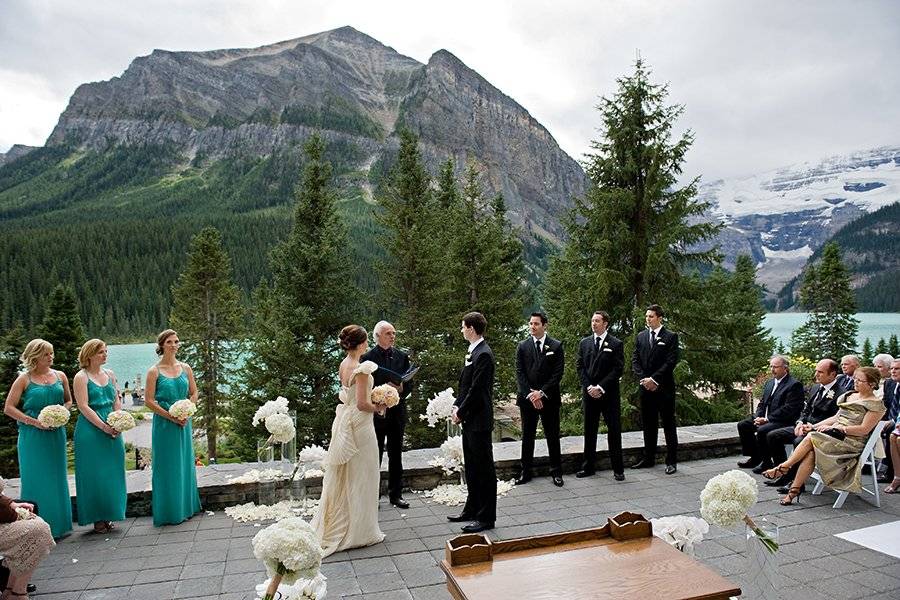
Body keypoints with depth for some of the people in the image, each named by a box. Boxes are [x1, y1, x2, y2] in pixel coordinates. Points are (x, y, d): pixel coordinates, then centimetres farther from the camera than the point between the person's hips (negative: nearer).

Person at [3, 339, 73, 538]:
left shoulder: (60, 376, 7)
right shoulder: (24, 379, -4)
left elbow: (68, 401, 17)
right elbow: (9, 408, -5)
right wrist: (33, 421, -14)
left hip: (56, 434, 4)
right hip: (32, 436, -4)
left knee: (57, 478, 10)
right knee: (36, 479, 0)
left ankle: (58, 525, 21)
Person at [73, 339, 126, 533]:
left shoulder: (109, 375, 12)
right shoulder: (81, 377, -6)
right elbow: (83, 406, -13)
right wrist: (104, 427, -17)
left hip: (112, 430, 6)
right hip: (90, 431, -6)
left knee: (112, 473, 8)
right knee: (94, 474, 1)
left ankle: (108, 516, 19)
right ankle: (97, 519, 11)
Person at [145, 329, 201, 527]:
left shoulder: (185, 368, 6)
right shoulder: (154, 371, -6)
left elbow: (194, 394, 9)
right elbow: (149, 401, -9)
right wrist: (171, 416, -15)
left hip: (184, 423, 4)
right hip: (164, 424, -4)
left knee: (184, 463, 12)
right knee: (167, 466, 2)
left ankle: (185, 507, 25)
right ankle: (169, 512, 12)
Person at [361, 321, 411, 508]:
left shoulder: (402, 356, 6)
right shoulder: (367, 357, -6)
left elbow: (408, 383, 8)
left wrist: (401, 390, -13)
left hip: (397, 410, 4)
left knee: (396, 455, 11)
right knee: (374, 455, 6)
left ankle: (396, 494, 21)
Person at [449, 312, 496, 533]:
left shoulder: (483, 354, -18)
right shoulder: (473, 351, 12)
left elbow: (476, 389, -20)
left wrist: (461, 413, -12)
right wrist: (457, 406, 5)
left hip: (479, 420, -10)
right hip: (469, 420, 10)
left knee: (484, 469, 1)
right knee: (471, 467, 19)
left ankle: (486, 517, 10)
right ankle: (472, 509, 32)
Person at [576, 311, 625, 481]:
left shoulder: (616, 344, -2)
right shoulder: (584, 343, 9)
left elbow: (618, 369, -7)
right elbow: (580, 367, 7)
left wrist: (601, 387, -14)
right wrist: (589, 387, -7)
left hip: (609, 394, -3)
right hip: (589, 393, 3)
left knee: (614, 431, 1)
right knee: (589, 431, 8)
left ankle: (618, 469, 10)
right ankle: (589, 467, 17)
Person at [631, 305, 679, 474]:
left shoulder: (670, 337, -2)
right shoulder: (641, 336, 12)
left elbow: (671, 361, -10)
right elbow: (635, 360, 7)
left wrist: (654, 379, -15)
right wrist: (643, 379, -7)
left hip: (664, 388, -4)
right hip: (646, 388, 4)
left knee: (669, 425, 3)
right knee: (648, 425, 11)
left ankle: (671, 461, 9)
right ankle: (649, 458, 19)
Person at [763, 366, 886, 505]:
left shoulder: (876, 404, -3)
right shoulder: (849, 395, 19)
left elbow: (864, 429, -11)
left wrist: (836, 428, -13)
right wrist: (814, 426, 8)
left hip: (852, 442, -6)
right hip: (835, 433, 6)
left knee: (811, 438, -27)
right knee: (810, 452, -25)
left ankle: (783, 468, -18)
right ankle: (794, 489, -27)